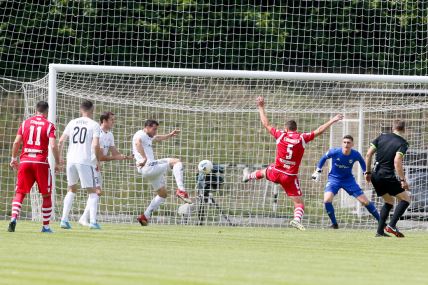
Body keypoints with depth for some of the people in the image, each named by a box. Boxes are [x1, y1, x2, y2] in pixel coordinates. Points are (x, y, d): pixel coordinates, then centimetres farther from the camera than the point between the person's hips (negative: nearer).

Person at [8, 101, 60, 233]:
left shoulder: (25, 123, 8)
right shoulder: (49, 125, -1)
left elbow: (16, 142, 5)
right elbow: (53, 145, -11)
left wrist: (14, 158, 17)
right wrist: (57, 163, -2)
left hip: (25, 161, 2)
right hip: (41, 162, -2)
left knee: (20, 193, 4)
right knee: (46, 195, 10)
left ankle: (14, 218, -19)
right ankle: (46, 226, 11)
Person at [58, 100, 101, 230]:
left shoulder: (72, 123, 10)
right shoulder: (94, 125, -3)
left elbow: (61, 141, 7)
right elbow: (95, 145, -13)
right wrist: (98, 160, 0)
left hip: (71, 160, 4)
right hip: (85, 161, -4)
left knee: (72, 190, 20)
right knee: (92, 191, 4)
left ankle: (64, 219, 13)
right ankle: (93, 221, -8)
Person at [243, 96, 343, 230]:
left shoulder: (281, 135, -4)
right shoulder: (302, 138, -8)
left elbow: (266, 124, 5)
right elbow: (319, 131, -5)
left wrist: (261, 107, 15)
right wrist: (333, 120, 4)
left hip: (276, 173, 3)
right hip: (291, 177, -3)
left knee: (266, 171, 39)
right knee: (299, 203, -1)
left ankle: (249, 176, 65)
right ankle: (297, 219, -28)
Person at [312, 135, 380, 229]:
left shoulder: (355, 155, -17)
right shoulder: (335, 152, -21)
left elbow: (362, 162, 8)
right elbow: (324, 158, -1)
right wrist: (318, 171, 2)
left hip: (348, 179, 1)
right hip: (334, 178, -1)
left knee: (365, 201, -2)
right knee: (327, 200, -25)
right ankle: (334, 224, -6)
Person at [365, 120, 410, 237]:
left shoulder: (382, 137, 9)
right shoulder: (403, 143, -7)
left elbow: (368, 154, 6)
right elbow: (397, 161, -21)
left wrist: (368, 172, 14)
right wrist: (403, 180, -18)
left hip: (376, 176, 6)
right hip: (388, 177, -6)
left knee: (389, 202, 21)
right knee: (406, 198, 5)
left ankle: (380, 231, 12)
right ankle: (392, 225, -10)